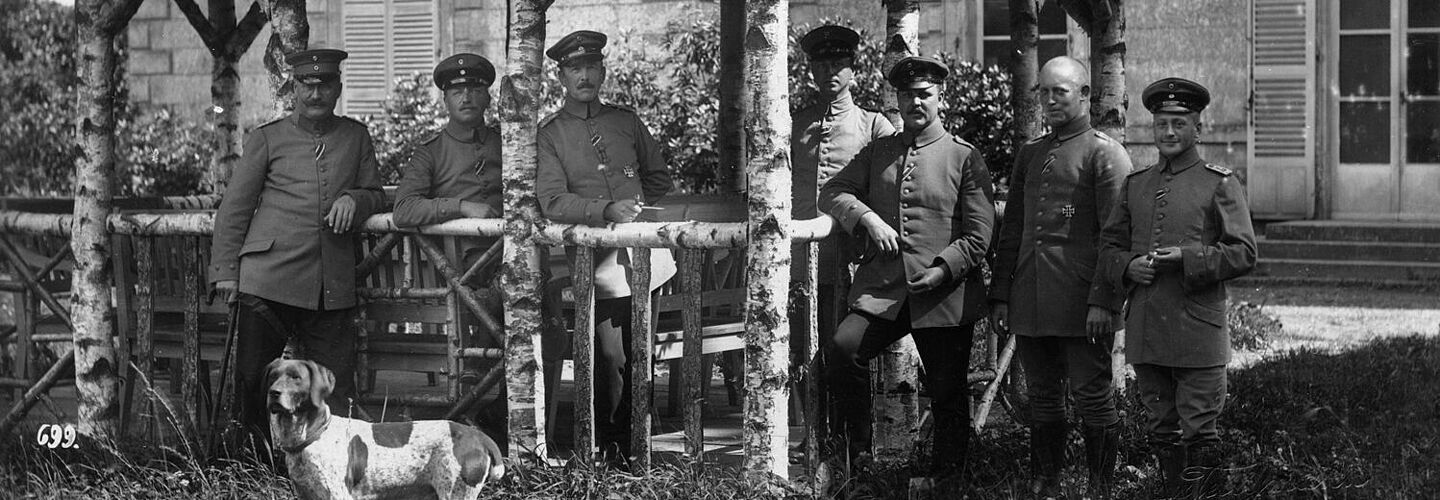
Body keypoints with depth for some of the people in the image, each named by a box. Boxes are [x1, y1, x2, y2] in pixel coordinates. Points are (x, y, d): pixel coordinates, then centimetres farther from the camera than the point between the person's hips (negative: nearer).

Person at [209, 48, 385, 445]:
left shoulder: (356, 136, 15)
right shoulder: (266, 139, 8)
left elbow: (375, 194, 20)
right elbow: (234, 209, 8)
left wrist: (354, 199, -3)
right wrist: (225, 272, 2)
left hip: (333, 289, 2)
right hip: (269, 278, -2)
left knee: (337, 391, 0)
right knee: (252, 381, -2)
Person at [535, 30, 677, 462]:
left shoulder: (626, 121, 15)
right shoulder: (549, 134, 3)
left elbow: (659, 177, 27)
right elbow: (552, 203, -8)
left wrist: (635, 204, 10)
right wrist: (606, 209, -20)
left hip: (642, 245, 4)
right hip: (594, 255, -4)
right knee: (608, 353, -11)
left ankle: (627, 435, 17)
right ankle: (604, 441, 1)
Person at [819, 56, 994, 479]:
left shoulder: (965, 158, 3)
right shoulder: (877, 152, 15)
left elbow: (979, 235, -2)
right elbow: (832, 192, 9)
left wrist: (943, 271, -17)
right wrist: (868, 218, -10)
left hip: (946, 296, -2)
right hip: (881, 291, 2)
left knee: (947, 395, 4)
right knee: (841, 350, -22)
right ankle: (857, 452, -7)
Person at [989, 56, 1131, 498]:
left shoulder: (1105, 153, -3)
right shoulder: (1029, 154, 17)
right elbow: (1011, 230, 19)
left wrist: (1102, 300, -17)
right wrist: (1000, 294, 12)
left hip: (1081, 306, -6)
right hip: (1030, 304, 6)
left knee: (1091, 396, -1)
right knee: (1042, 398, 10)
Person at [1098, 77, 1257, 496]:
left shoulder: (1220, 184, 0)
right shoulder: (1134, 184, 14)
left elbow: (1243, 254, -6)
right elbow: (1108, 246, 16)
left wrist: (1187, 257, -17)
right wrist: (1128, 267, -6)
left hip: (1198, 332, -5)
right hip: (1144, 332, 5)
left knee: (1199, 433, -3)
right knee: (1162, 432, 13)